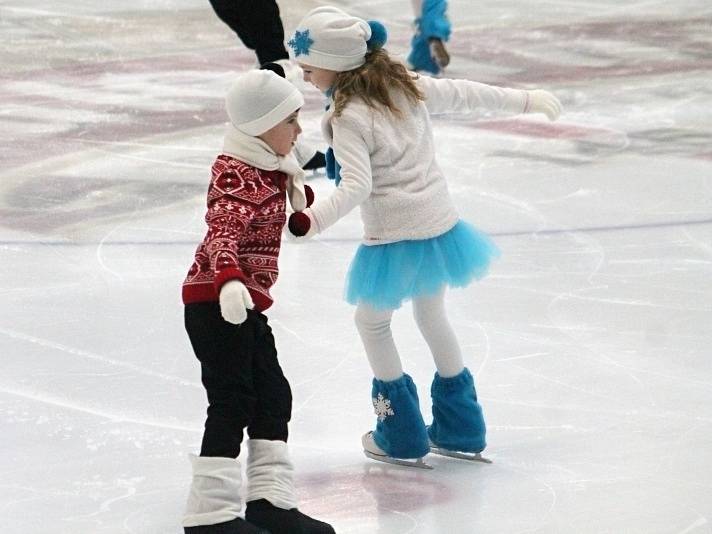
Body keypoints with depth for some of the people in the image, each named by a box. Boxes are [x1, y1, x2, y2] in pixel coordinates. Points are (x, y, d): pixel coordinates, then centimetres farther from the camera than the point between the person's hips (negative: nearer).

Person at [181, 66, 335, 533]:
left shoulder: (270, 167, 11)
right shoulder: (237, 176, -20)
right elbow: (222, 233, -36)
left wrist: (297, 192, 10)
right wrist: (229, 281, -54)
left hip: (246, 305, 10)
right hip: (216, 303, -10)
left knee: (273, 399, 14)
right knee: (233, 403, -11)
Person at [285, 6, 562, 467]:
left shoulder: (349, 117, -19)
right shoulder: (406, 85, 2)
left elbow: (356, 187, -29)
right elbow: (466, 94, 14)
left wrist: (310, 222, -41)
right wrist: (525, 100, 27)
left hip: (395, 238, -8)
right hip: (440, 223, 8)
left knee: (372, 322, 14)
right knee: (433, 315, 25)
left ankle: (403, 437, 19)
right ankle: (461, 430, 33)